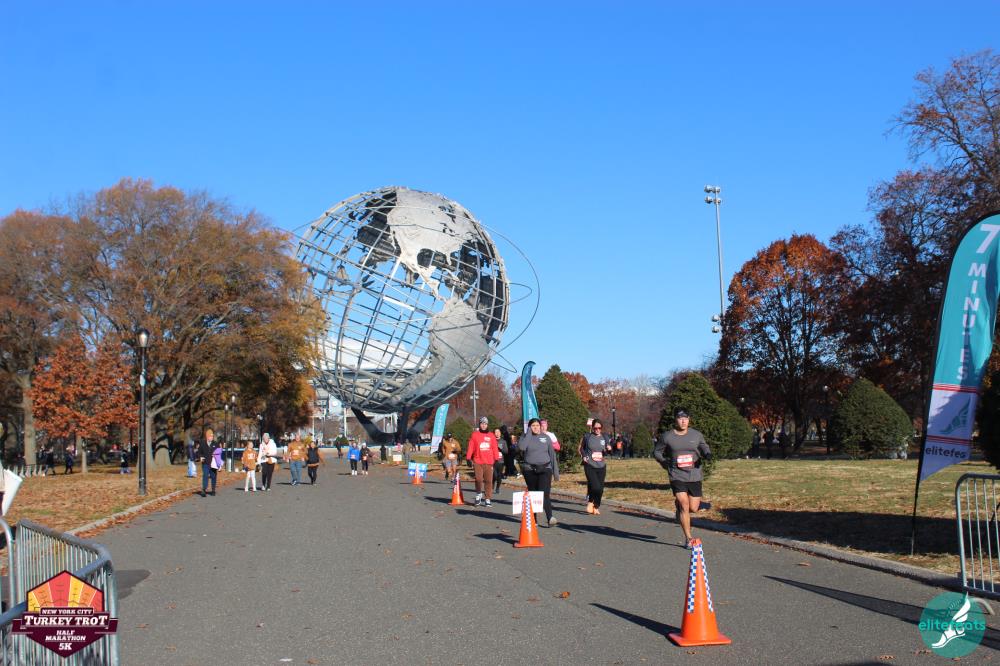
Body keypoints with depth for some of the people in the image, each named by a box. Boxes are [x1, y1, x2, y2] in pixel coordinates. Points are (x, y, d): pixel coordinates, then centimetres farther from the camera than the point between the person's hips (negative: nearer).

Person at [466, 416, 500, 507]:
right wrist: (468, 458, -1)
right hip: (478, 462, -1)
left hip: (489, 462, 1)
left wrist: (496, 459, 5)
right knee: (479, 479, -6)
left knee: (489, 481, 0)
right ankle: (478, 494, 18)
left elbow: (495, 448, 9)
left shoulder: (491, 436, 9)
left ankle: (488, 499, 5)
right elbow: (470, 447, 3)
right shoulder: (475, 435, 5)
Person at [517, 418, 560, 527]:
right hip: (530, 470, 1)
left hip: (545, 469, 0)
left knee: (544, 493, -17)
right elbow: (521, 447, -17)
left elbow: (552, 453, 12)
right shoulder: (526, 437, 5)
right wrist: (529, 433, -10)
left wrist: (555, 470, 10)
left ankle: (550, 518, -28)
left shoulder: (546, 437, 10)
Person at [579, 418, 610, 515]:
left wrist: (608, 449, -5)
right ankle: (590, 502, 12)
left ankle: (596, 507, 22)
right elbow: (581, 448, 13)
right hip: (590, 466, -4)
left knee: (600, 489, 4)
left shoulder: (604, 437, 6)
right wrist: (584, 456, -1)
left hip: (601, 466, 4)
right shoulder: (587, 437, -3)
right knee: (595, 487, -16)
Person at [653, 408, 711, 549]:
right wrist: (664, 462, -4)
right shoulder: (667, 436, 0)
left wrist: (707, 453, -9)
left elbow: (704, 447, 14)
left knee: (693, 509, 5)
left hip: (695, 476, 3)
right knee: (684, 507, -11)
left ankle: (679, 503, 40)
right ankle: (688, 539, 1)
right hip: (677, 476, -2)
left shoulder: (696, 435, 4)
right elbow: (656, 452, 11)